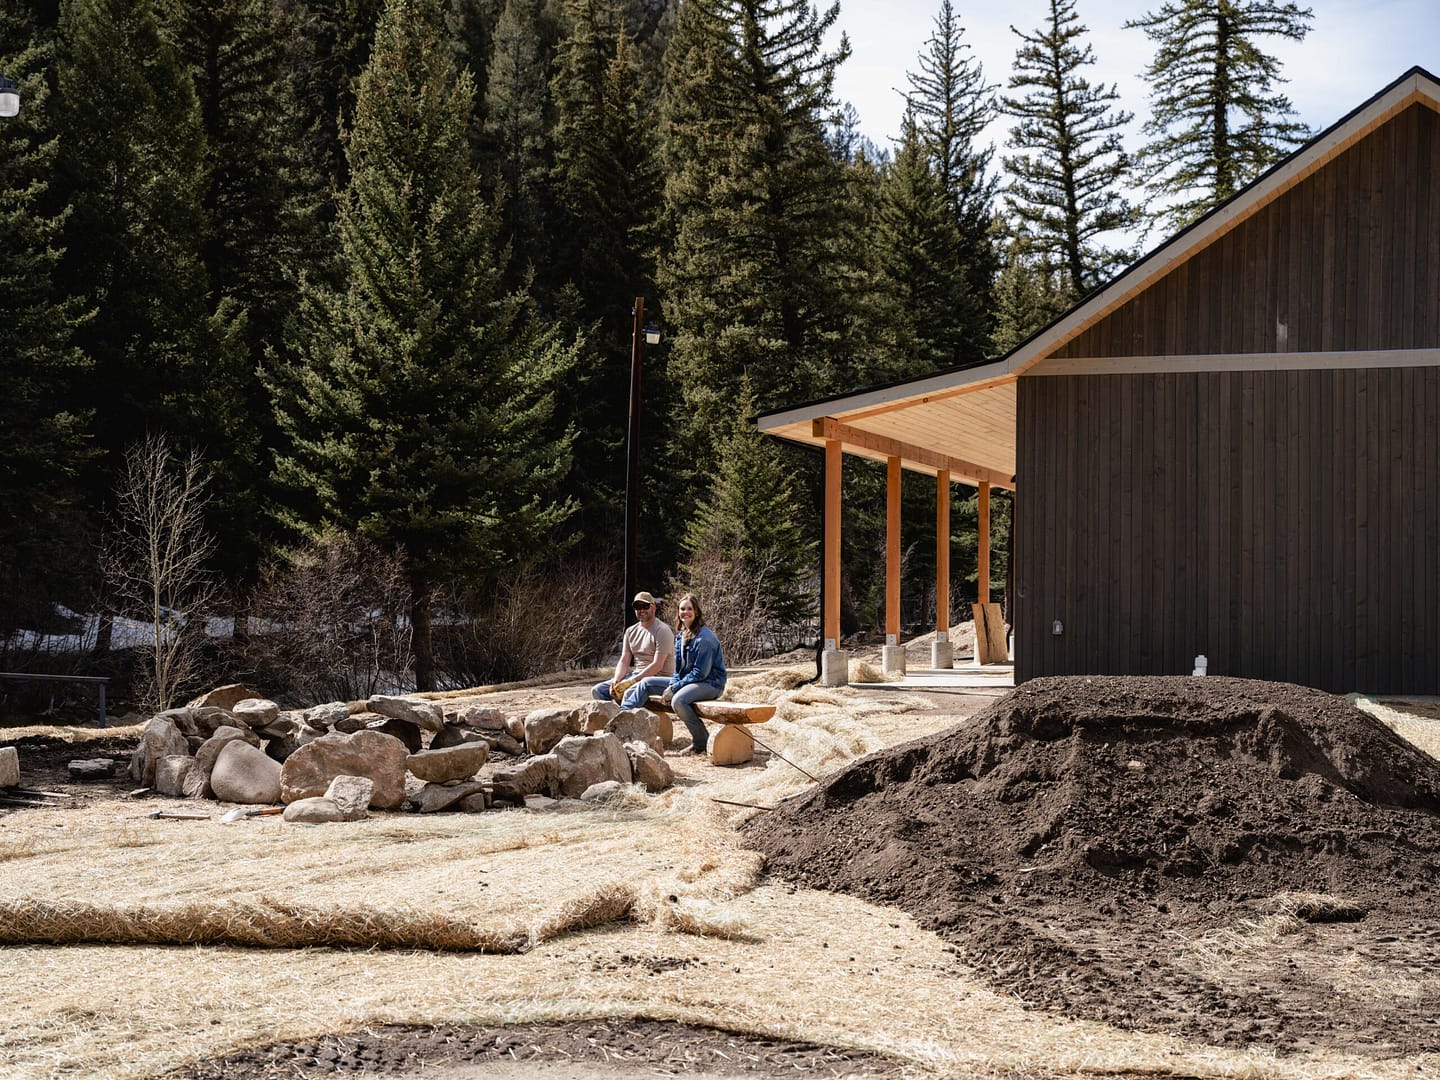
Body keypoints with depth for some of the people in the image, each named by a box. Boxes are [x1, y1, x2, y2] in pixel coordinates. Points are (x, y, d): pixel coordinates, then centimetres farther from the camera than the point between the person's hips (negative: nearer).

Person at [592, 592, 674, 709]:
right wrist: (616, 681, -10)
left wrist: (631, 681, -23)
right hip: (635, 676, 8)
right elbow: (624, 661, 10)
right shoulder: (631, 631, 14)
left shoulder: (662, 631, -10)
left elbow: (657, 665, -18)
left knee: (629, 693, -36)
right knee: (598, 690, -5)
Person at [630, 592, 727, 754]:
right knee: (647, 683, 5)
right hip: (686, 681, 9)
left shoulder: (704, 637, -18)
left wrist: (674, 688, -19)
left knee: (678, 701, -36)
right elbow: (678, 667, 14)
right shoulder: (681, 636, 10)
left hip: (710, 683, -9)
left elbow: (701, 672, -21)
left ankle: (702, 741, -22)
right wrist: (672, 685, -7)